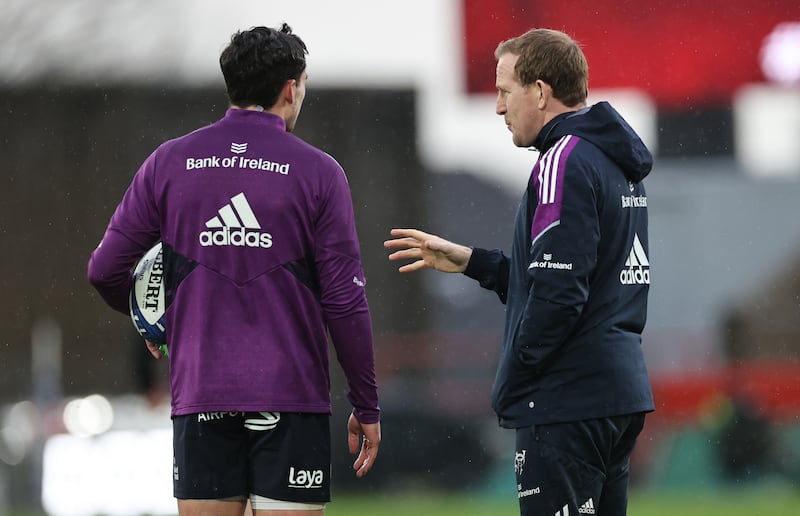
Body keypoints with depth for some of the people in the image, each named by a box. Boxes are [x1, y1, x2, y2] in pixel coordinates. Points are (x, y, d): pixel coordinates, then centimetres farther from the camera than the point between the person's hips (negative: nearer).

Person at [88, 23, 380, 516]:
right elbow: (346, 301, -4)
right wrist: (367, 406, 5)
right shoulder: (318, 172, -3)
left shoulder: (169, 162, 5)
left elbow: (105, 269, 7)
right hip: (290, 397, -2)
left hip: (199, 397, 3)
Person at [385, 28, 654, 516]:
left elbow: (557, 292, -20)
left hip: (568, 402, -10)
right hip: (621, 393, 10)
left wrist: (513, 382, -11)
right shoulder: (613, 163, 17)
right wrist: (471, 261, 20)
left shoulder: (565, 161, -14)